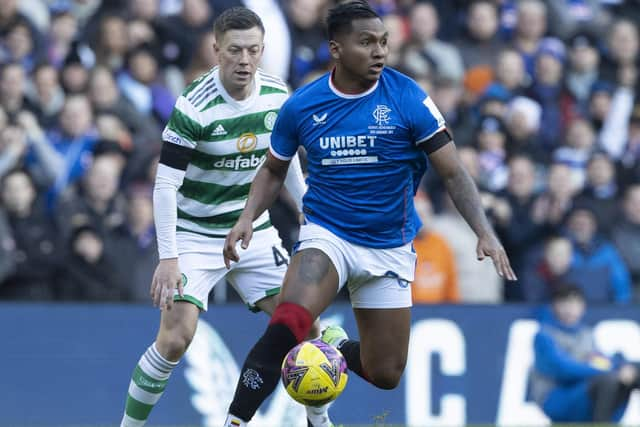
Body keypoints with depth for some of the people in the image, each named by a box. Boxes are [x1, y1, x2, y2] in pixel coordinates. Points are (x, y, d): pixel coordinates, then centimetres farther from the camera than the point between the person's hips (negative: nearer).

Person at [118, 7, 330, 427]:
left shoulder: (276, 95, -4)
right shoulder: (195, 106, -22)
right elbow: (165, 184, -22)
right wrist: (168, 257, -26)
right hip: (195, 237, -5)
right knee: (175, 338, -17)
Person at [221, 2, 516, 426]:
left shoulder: (408, 98, -12)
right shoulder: (301, 106, -6)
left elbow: (453, 172, -10)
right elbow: (274, 170, 11)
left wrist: (485, 233, -23)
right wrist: (248, 217, -7)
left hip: (390, 247, 1)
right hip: (327, 235, -1)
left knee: (385, 375, 7)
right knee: (285, 328, -30)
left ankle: (335, 345, 40)